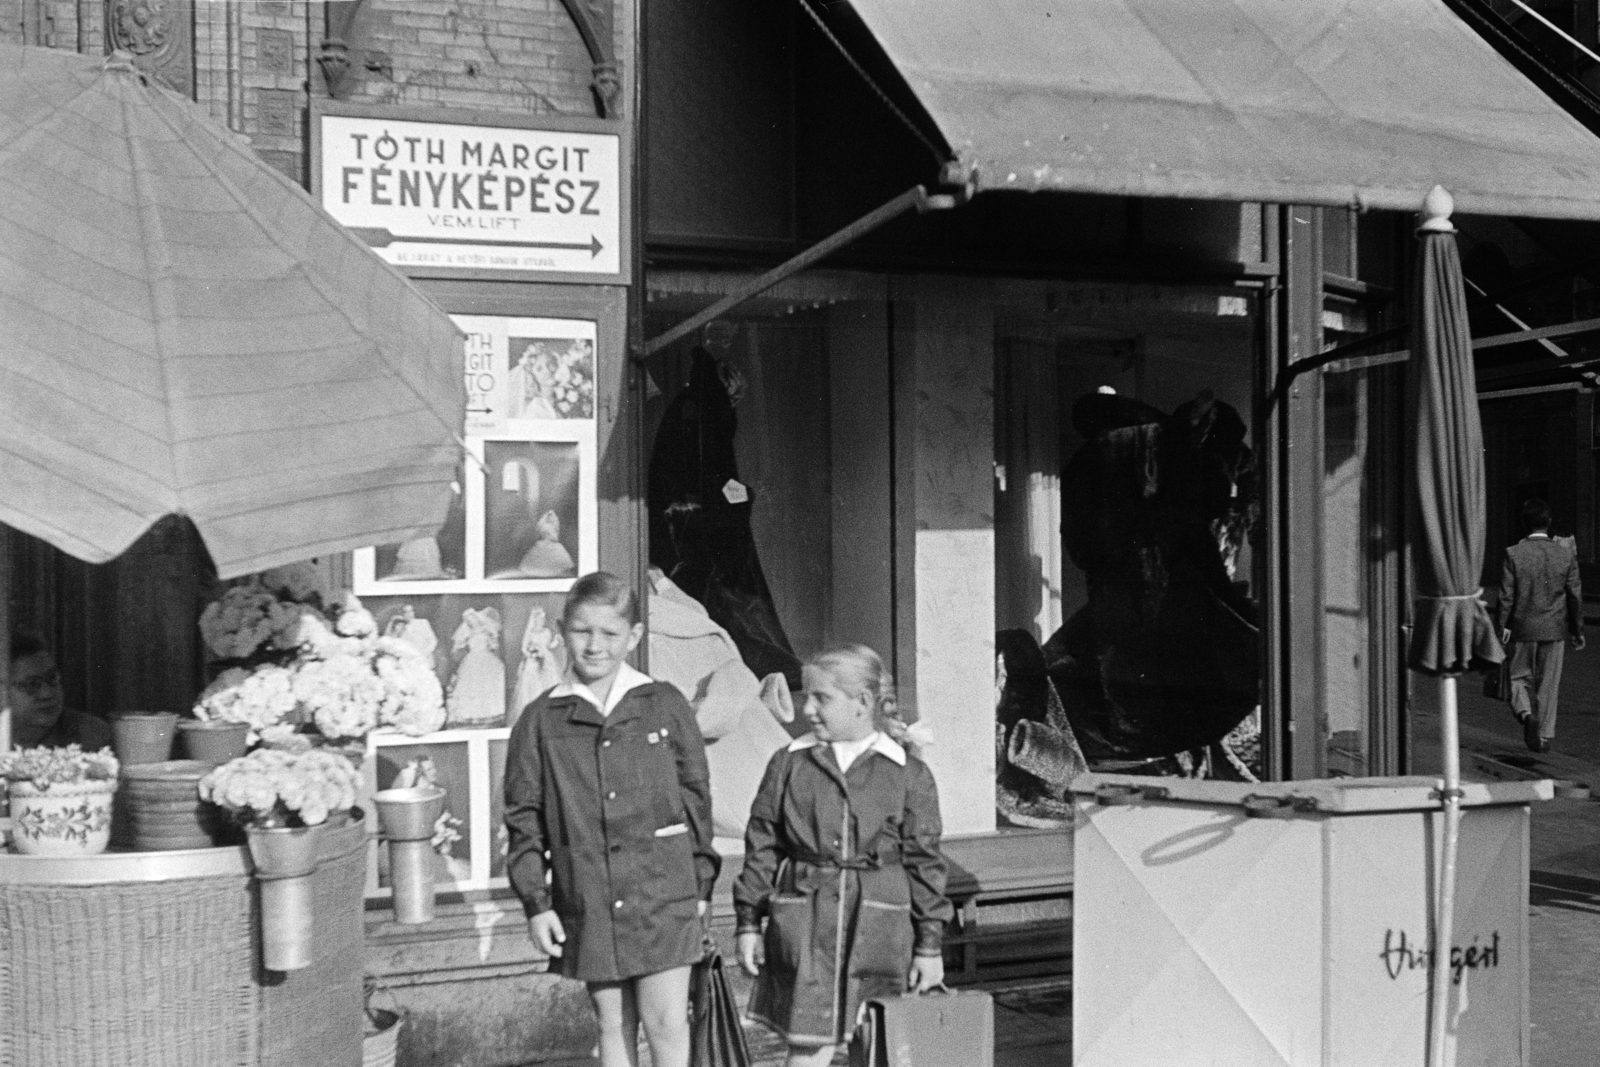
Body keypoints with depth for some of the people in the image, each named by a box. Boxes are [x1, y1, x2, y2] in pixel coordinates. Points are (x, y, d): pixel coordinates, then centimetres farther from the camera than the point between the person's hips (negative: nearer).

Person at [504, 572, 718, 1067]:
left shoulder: (666, 705, 1)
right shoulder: (540, 721, 2)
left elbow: (696, 798, 6)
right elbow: (524, 820, 4)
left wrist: (702, 886, 6)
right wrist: (535, 902, -1)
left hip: (664, 895, -1)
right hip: (587, 904, 1)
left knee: (667, 1025, -2)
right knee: (614, 1027, 11)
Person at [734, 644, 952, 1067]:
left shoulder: (908, 774, 3)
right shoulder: (789, 763, 6)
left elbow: (924, 862, 5)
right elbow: (762, 846, 8)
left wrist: (930, 944, 3)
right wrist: (749, 922, 4)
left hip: (878, 930, 0)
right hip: (804, 926, 0)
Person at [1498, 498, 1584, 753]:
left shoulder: (1513, 553, -10)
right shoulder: (1565, 554, -4)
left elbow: (1506, 595, -9)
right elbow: (1575, 595, 0)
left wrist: (1503, 626, 0)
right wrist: (1577, 630, 9)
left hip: (1523, 628, -1)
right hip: (1555, 629, 1)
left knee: (1519, 677, 14)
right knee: (1548, 684, 11)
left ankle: (1526, 713, -13)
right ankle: (1544, 736, 15)